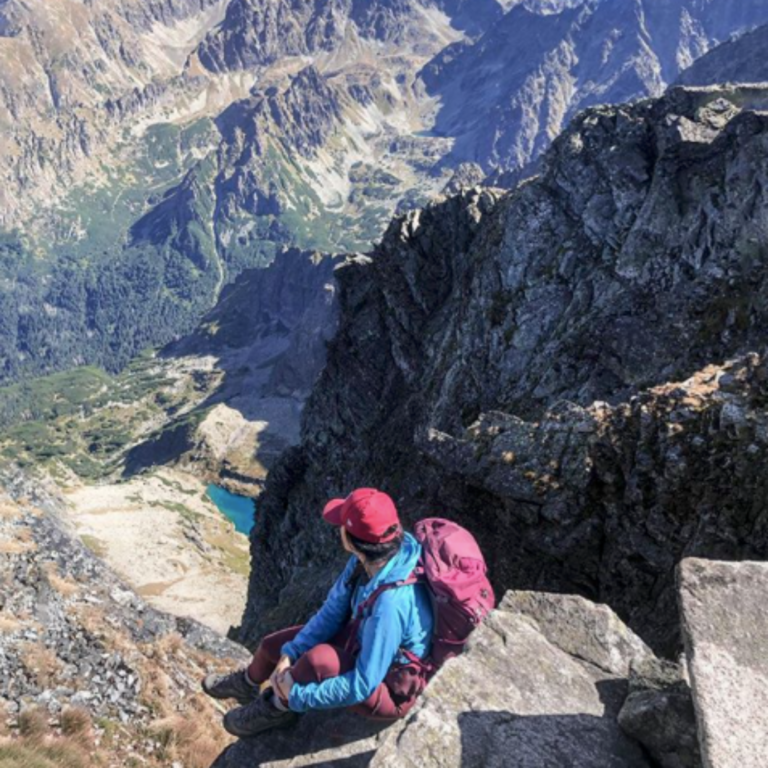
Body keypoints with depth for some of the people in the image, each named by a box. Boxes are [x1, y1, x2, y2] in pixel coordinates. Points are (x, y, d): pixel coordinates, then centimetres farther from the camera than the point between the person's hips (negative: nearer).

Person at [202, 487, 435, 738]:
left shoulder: (391, 604, -40)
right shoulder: (368, 558, -18)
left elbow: (364, 685, -32)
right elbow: (334, 609, -5)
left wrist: (298, 695, -23)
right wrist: (289, 655, -12)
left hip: (387, 691, -8)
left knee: (319, 660, -34)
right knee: (272, 645, 12)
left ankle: (276, 709, 0)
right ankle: (248, 685, 48)